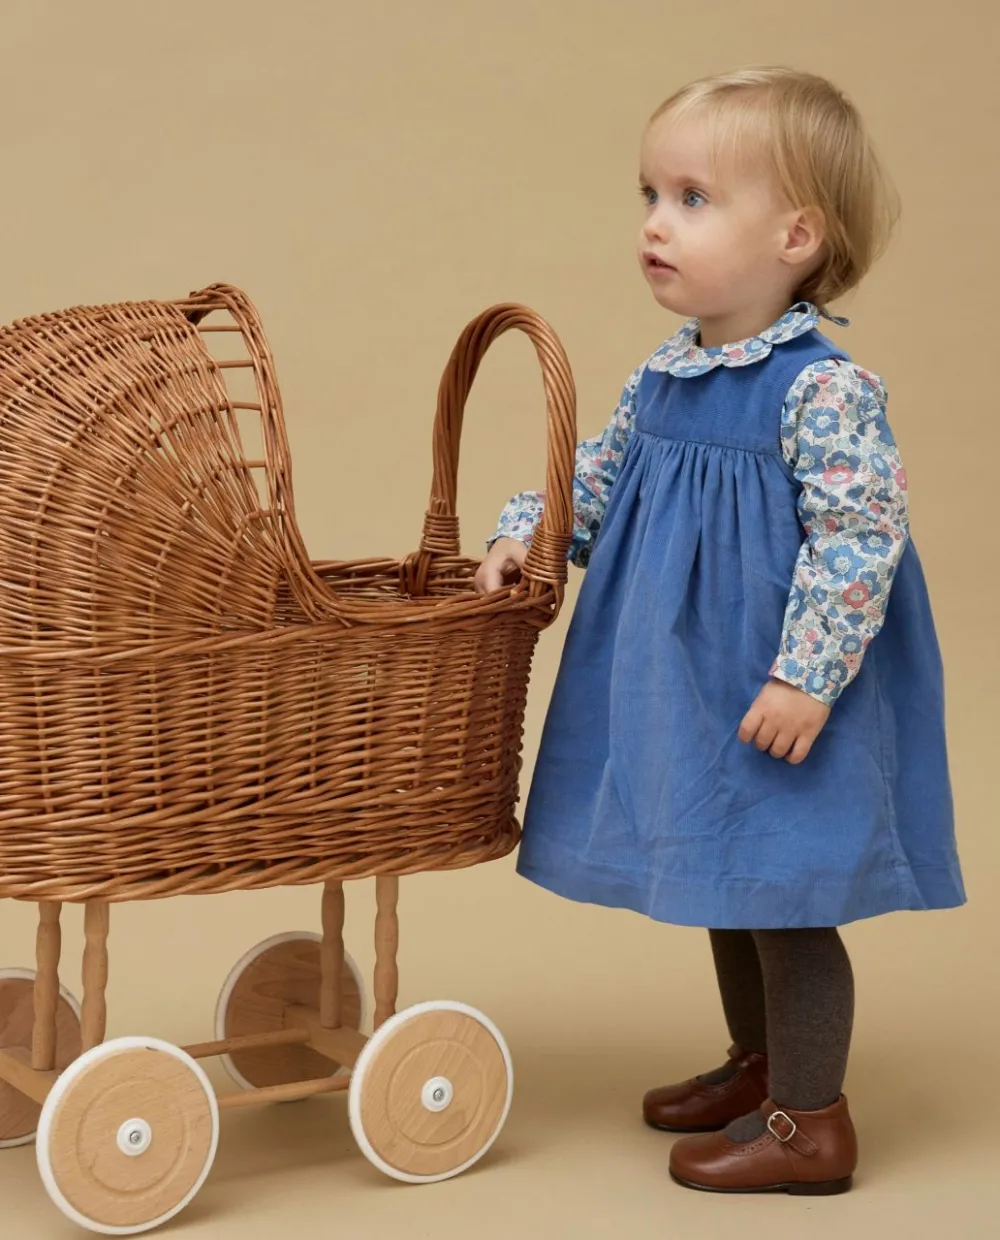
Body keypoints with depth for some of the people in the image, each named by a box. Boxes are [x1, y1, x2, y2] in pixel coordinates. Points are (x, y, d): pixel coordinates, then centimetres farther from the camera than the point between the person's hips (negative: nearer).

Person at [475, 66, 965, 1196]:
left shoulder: (821, 389, -20)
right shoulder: (664, 374, 5)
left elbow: (861, 534, -23)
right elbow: (596, 474, 18)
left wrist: (805, 678, -25)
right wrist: (524, 532, 3)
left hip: (776, 703, -8)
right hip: (688, 687, 9)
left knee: (785, 897, 2)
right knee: (726, 884, 21)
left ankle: (809, 1122, 16)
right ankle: (759, 1064, 40)